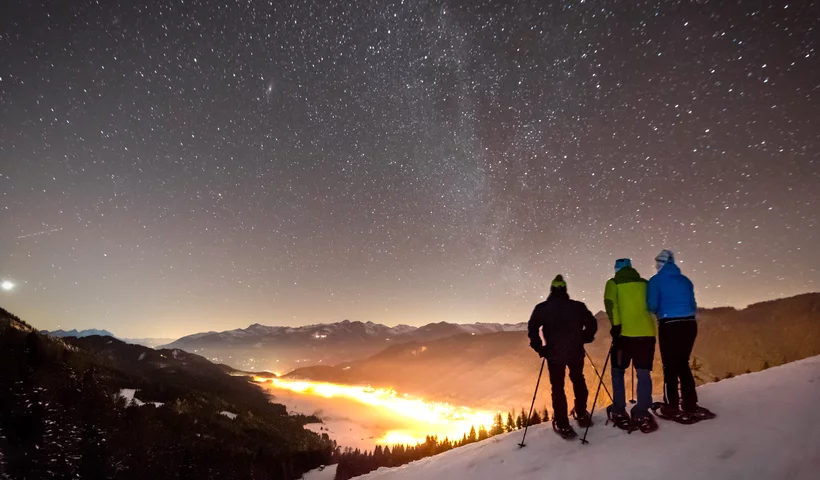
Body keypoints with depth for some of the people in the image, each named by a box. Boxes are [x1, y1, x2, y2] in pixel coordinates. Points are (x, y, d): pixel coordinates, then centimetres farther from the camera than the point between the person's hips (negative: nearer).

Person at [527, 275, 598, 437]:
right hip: (575, 352, 2)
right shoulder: (577, 306, 1)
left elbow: (532, 329, -8)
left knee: (557, 387, 7)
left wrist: (539, 348, 2)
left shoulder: (542, 308, -3)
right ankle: (581, 415, 35)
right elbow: (592, 324, 2)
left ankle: (563, 425, 8)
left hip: (554, 353, -2)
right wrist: (583, 339, 15)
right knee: (578, 381, 25)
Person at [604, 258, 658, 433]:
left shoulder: (613, 283, 6)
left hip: (626, 332, -3)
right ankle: (642, 413, -2)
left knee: (618, 370, 10)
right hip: (647, 332, 3)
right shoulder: (644, 283, 17)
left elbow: (610, 303, -9)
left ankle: (619, 412, 8)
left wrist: (616, 325, -11)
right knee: (644, 372, 6)